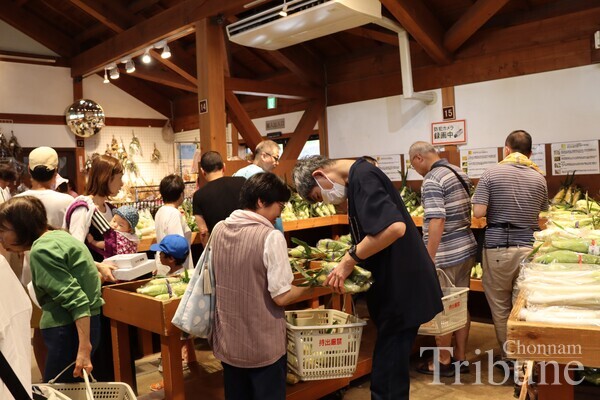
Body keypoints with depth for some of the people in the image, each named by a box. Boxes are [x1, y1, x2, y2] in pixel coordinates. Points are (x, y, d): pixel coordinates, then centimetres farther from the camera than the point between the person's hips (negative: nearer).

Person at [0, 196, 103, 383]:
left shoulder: (41, 250, -17)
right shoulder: (59, 236, 10)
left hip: (71, 329, -10)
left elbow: (76, 300, -24)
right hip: (80, 324, 10)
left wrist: (84, 348, -27)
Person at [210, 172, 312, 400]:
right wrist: (307, 287, -2)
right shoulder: (270, 237, -21)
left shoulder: (218, 230, -1)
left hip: (227, 342, 6)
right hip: (264, 347, -5)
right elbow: (281, 297, -21)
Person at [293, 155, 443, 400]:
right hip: (396, 288, 10)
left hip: (401, 290, -10)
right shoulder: (360, 176, 13)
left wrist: (350, 259, -23)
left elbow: (395, 227, -33)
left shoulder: (362, 177, -18)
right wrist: (352, 262, 6)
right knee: (390, 370, 21)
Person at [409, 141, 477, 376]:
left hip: (446, 255, -9)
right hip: (467, 248, 9)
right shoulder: (459, 173, 12)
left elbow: (437, 222, -24)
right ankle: (461, 358, 26)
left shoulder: (432, 180, -16)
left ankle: (444, 362, 17)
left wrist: (428, 260, -21)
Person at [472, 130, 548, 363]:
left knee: (500, 307, 10)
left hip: (497, 248, -3)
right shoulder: (539, 178, 5)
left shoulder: (491, 174, -6)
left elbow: (478, 212, -11)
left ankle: (508, 357, 21)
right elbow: (542, 213, 13)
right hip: (528, 247, 3)